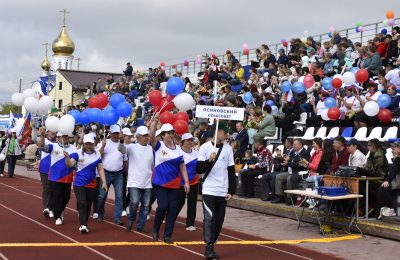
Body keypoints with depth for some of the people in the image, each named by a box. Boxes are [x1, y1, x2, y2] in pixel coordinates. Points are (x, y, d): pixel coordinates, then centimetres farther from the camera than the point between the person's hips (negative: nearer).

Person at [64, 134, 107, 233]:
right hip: (79, 183, -4)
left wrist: (104, 182, -1)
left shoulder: (97, 154, 2)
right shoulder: (78, 153, -9)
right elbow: (70, 165, -19)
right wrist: (67, 157, -40)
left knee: (88, 205, 10)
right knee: (82, 204, -13)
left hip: (92, 184, 4)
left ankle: (84, 224, 22)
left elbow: (100, 169, 6)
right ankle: (83, 225, -16)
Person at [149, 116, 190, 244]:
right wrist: (155, 120, -33)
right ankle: (155, 229, 15)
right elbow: (151, 135, -23)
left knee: (172, 209, 3)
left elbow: (182, 166, 9)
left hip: (174, 184, 4)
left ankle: (168, 235, 13)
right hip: (160, 183, -3)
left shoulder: (178, 149, 6)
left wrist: (186, 182, 2)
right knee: (162, 206, -11)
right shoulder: (158, 146, -4)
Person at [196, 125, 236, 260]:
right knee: (209, 218, -11)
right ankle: (209, 248, -10)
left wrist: (231, 191, 5)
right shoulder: (205, 147, -2)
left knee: (219, 220, 6)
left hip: (223, 191, 4)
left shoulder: (228, 148, 7)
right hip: (209, 190, -4)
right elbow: (199, 169, -4)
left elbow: (231, 171, 9)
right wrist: (209, 160, -21)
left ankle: (212, 244, 16)